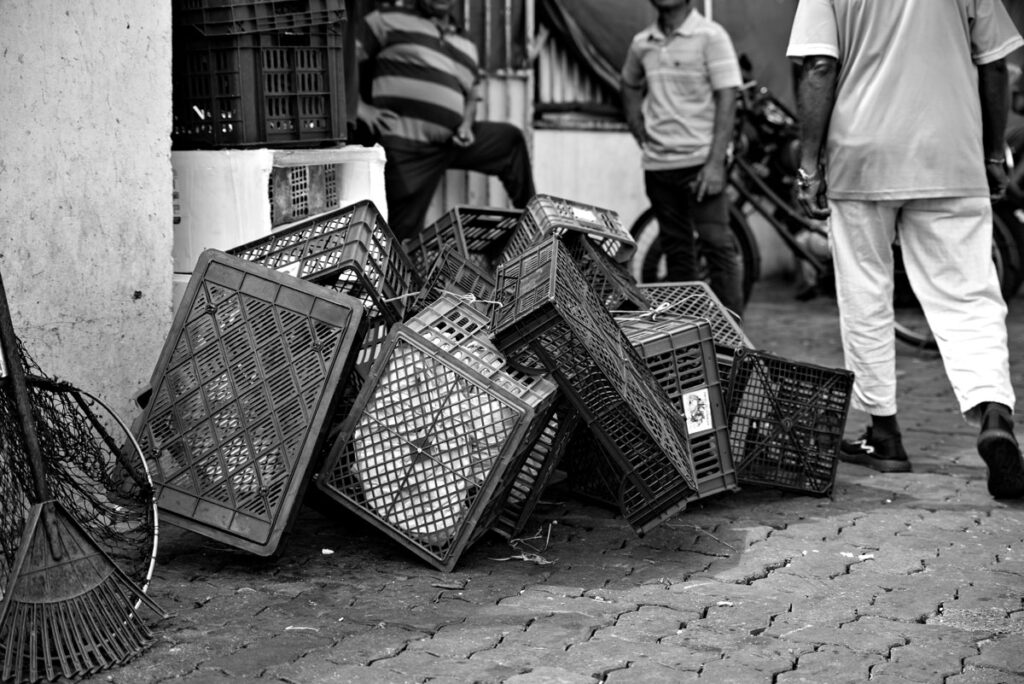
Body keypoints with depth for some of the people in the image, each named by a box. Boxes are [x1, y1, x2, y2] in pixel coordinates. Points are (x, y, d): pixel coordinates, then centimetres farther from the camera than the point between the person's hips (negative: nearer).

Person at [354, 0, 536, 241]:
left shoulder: (466, 46, 20)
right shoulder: (390, 20, 2)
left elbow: (471, 97, 28)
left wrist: (467, 125, 5)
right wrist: (360, 106, -11)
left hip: (451, 141, 6)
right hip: (403, 143, -6)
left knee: (510, 138, 8)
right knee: (403, 231, -9)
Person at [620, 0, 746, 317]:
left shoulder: (710, 36, -5)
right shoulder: (641, 43, 9)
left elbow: (726, 100, -10)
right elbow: (629, 85, 29)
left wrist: (715, 163, -17)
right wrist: (640, 133, 13)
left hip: (699, 159, -5)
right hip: (657, 164, 5)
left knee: (718, 244, -10)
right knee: (675, 249, 11)